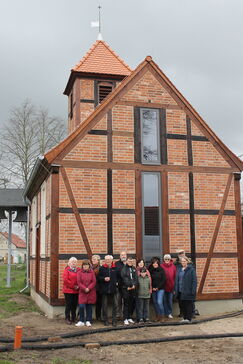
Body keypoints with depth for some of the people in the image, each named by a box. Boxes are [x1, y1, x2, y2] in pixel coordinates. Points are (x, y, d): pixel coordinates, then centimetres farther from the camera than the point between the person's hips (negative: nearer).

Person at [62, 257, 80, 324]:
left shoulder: (78, 270, 11)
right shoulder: (67, 270, -1)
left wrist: (78, 286, -8)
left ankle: (73, 318, 19)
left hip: (76, 291, 4)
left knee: (74, 305, 8)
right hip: (68, 290, -4)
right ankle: (67, 319, 7)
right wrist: (73, 286, -12)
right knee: (68, 304, -2)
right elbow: (65, 280, -11)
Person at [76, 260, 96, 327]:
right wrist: (84, 288, -15)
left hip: (91, 292, 1)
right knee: (81, 306, -9)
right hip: (82, 292, -1)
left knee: (89, 306, 6)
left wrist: (88, 288, -14)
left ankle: (88, 321, 15)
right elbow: (79, 282, -4)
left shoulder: (92, 272, 5)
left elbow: (94, 282, -2)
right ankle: (81, 321, 4)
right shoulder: (79, 272, 3)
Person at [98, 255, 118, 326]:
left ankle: (114, 320, 11)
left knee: (115, 305, 1)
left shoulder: (115, 268, 7)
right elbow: (99, 277, 3)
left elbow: (118, 277, 18)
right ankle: (105, 320, 14)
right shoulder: (102, 268, 3)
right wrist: (104, 279, -15)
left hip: (113, 289, 1)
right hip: (104, 290, -1)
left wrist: (117, 282, 2)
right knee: (104, 306, 4)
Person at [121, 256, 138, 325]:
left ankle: (129, 317, 19)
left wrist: (134, 285, -9)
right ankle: (125, 319, -1)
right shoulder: (124, 269, -1)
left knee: (132, 304, 7)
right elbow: (124, 278, -10)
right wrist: (128, 286, -15)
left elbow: (136, 277, 6)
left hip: (133, 288, 5)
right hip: (126, 288, -5)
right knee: (126, 304, -5)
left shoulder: (134, 268, 14)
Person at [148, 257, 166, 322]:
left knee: (159, 302, -12)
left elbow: (164, 280, -3)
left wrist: (158, 287, -8)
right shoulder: (150, 270, 1)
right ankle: (157, 316, 17)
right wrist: (152, 288, -5)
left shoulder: (161, 270, -3)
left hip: (160, 289, -3)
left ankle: (162, 316, 1)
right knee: (155, 302, 6)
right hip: (153, 289, 3)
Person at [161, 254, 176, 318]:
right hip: (164, 286, -1)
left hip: (171, 286, 1)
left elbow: (175, 276, 3)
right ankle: (166, 313, 15)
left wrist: (174, 286, 0)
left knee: (170, 300, 7)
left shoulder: (173, 266, 3)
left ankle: (170, 313, 17)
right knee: (164, 300, 6)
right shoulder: (161, 266, -3)